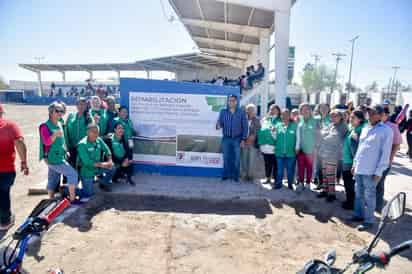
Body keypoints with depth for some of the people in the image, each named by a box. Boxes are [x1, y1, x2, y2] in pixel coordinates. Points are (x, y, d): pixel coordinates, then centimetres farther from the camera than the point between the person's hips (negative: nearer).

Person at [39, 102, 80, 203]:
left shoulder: (59, 124, 10)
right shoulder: (45, 126, -15)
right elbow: (47, 142, -27)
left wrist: (65, 150, 22)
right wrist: (55, 135, -42)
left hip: (59, 157, 8)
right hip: (53, 158, -8)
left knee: (53, 180, 16)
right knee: (73, 173, -12)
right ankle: (73, 199, -7)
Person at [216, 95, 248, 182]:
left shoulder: (241, 112, 0)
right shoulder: (223, 112, 4)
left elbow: (245, 127, 0)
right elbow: (220, 123, 3)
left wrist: (243, 140, -5)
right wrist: (218, 126, -23)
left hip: (237, 139, -1)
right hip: (226, 139, 1)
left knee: (236, 159, 3)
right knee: (226, 158, 4)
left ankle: (235, 176, 15)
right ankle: (226, 174, 17)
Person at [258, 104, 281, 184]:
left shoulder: (280, 121, 0)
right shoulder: (264, 120, 14)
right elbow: (261, 131, 14)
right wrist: (260, 142, 9)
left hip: (274, 147, -5)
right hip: (265, 146, 5)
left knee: (275, 164, 1)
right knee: (267, 163, 13)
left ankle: (275, 179, 11)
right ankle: (268, 178, 25)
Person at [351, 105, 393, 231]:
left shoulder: (386, 130, -9)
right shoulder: (365, 128, 11)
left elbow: (385, 153, -12)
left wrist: (379, 172, -14)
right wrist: (354, 163, 15)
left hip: (371, 171, -7)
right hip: (359, 168, 7)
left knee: (369, 196, 3)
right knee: (358, 194, 16)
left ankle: (369, 221, 16)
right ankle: (358, 215, 31)